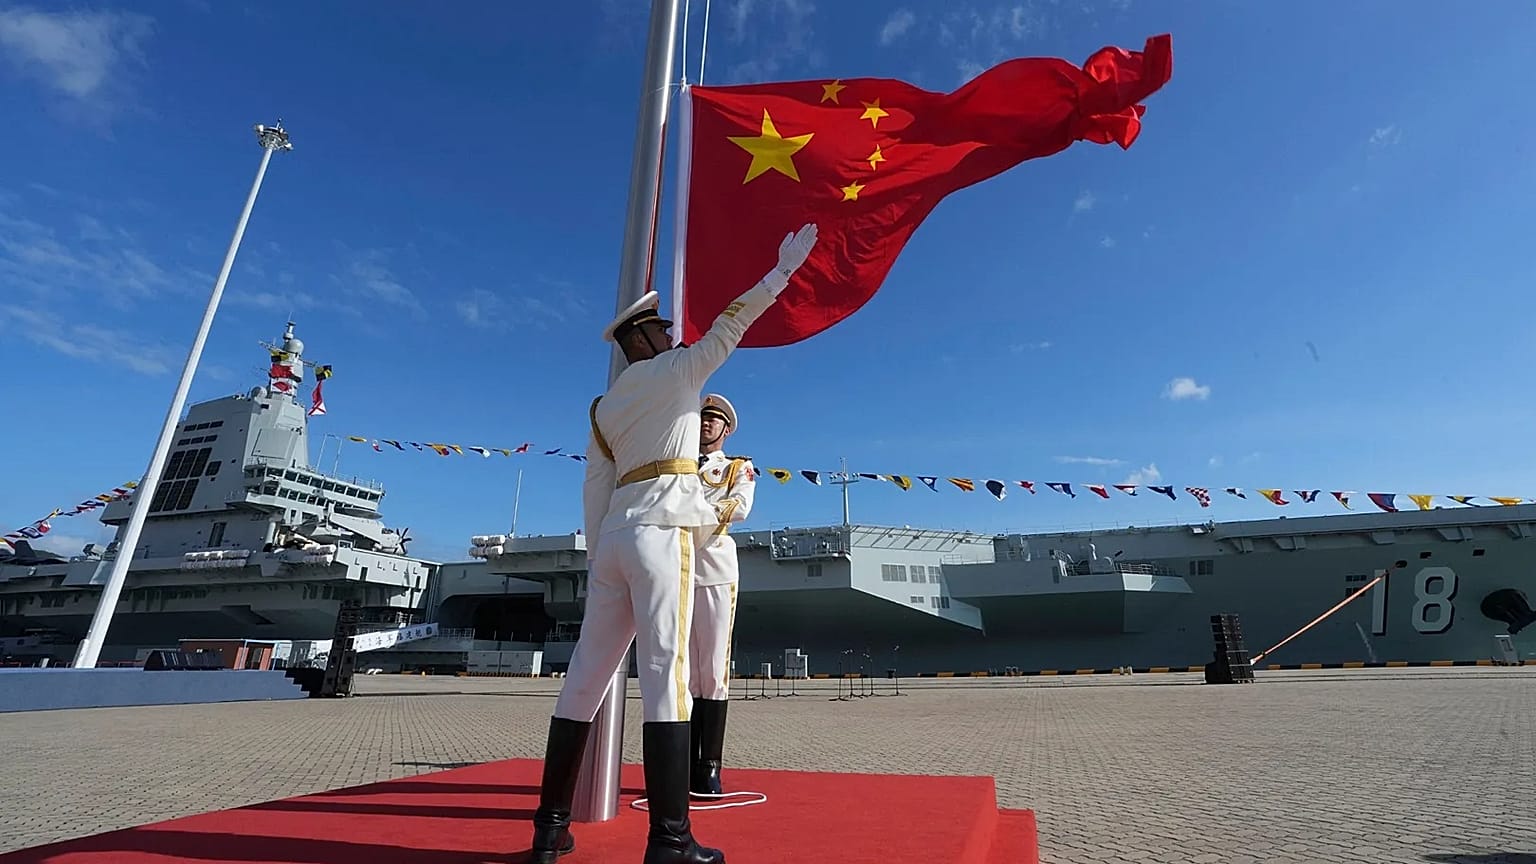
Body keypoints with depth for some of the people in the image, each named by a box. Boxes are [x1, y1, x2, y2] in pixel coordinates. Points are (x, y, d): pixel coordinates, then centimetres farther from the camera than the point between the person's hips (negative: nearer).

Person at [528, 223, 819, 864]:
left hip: (612, 537, 7)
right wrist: (783, 268, 10)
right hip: (662, 530, -7)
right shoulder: (675, 370, 5)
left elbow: (594, 491, 16)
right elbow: (726, 329, 3)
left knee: (587, 673, 8)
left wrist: (599, 559, 15)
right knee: (665, 671, -11)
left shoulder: (602, 408, 21)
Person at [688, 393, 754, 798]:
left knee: (713, 670, -4)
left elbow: (740, 507, -5)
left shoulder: (739, 467, 15)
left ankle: (709, 769, 2)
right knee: (683, 669, 3)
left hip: (715, 570, -3)